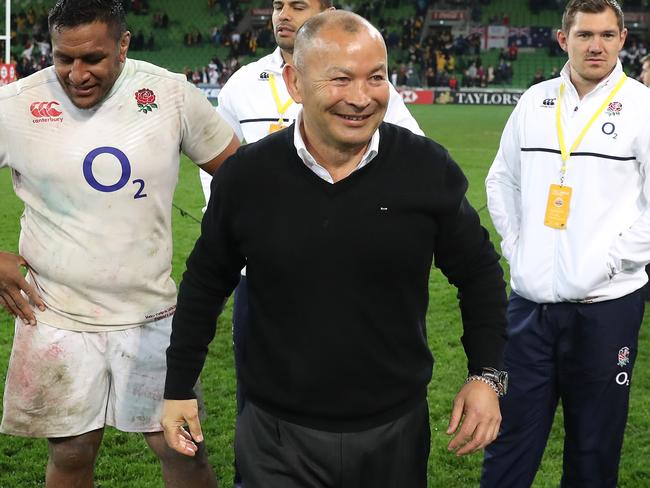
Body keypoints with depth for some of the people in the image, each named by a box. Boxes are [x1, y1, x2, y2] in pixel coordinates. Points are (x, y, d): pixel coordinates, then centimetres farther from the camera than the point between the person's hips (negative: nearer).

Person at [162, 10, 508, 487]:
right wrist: (179, 387, 9)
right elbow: (205, 283, 6)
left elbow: (479, 272, 5)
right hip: (278, 436, -1)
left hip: (396, 431, 1)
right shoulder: (246, 176, -8)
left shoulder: (427, 169, -10)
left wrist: (487, 375, -2)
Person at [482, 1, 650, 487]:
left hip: (605, 304, -3)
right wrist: (515, 245, 9)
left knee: (593, 448, 10)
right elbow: (502, 180, 18)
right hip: (530, 300, 3)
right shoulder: (535, 101, 7)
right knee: (510, 442, 10)